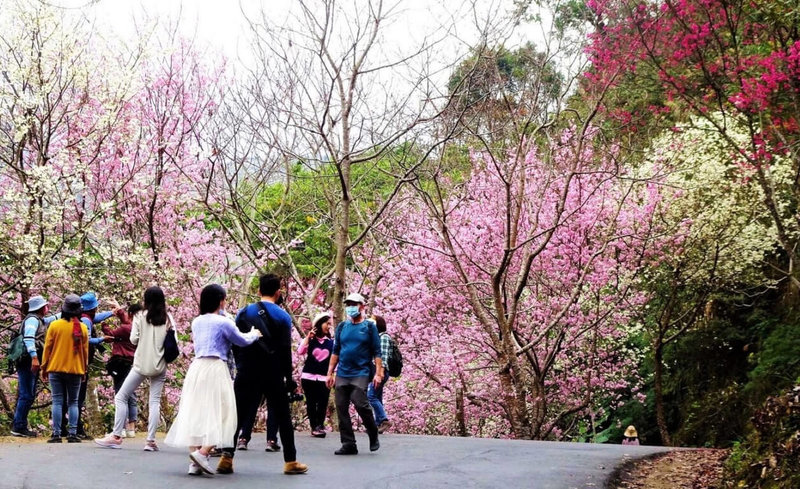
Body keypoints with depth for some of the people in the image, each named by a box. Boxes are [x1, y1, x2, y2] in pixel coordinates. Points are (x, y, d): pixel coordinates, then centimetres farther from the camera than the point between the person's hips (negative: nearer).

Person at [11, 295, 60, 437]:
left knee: (28, 395, 12)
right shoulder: (32, 319, -8)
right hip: (28, 362, -10)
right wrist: (34, 357, -30)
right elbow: (28, 338, -23)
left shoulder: (39, 320, 21)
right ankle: (19, 427, -9)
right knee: (26, 395, -10)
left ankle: (19, 426, 15)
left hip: (31, 363, 10)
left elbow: (52, 319, 39)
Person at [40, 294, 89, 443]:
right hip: (75, 370, 1)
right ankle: (72, 434, 1)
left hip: (56, 369, -1)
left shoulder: (54, 325, -5)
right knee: (73, 403, 8)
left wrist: (44, 368, 9)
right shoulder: (82, 328, -1)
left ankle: (56, 435, -2)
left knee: (57, 402, 2)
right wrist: (84, 369, 16)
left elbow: (47, 348, -1)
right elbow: (85, 351, 5)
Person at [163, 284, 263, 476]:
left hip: (196, 367, 6)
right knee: (218, 412, -1)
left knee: (195, 412, 6)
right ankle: (202, 452, -17)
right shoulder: (223, 322, -5)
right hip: (215, 369, -6)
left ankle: (194, 462, 4)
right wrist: (255, 333, 28)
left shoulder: (196, 322, 12)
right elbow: (242, 340, 7)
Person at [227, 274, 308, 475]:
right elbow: (285, 350, -5)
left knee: (238, 415, 6)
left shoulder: (244, 313, 4)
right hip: (273, 375, -2)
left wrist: (240, 366, 12)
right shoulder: (282, 316, -2)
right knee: (282, 417, 7)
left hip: (247, 374, 2)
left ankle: (227, 457, -2)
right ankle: (290, 461, 9)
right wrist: (289, 378, 1)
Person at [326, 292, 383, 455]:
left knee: (360, 403, -18)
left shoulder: (369, 326, 3)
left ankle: (373, 435, 6)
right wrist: (330, 373, 11)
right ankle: (348, 444, 8)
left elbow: (376, 352, 0)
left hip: (361, 373, -5)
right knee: (341, 408, 1)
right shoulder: (342, 327, 13)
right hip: (342, 374, 5)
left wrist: (378, 373, -8)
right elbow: (335, 351, 16)